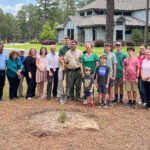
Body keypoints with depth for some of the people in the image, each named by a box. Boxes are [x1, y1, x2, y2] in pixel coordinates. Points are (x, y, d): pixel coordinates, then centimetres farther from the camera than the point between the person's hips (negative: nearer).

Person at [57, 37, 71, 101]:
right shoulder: (62, 49, 5)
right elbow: (60, 58, -1)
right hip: (62, 65, -1)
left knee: (68, 81, 7)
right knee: (60, 80, -8)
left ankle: (68, 94, 15)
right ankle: (59, 95, -8)